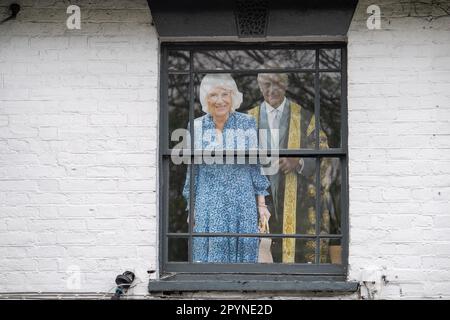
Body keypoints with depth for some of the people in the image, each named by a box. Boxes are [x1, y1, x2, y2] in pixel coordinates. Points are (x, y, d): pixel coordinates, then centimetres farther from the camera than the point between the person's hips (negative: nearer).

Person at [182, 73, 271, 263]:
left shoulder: (247, 124, -1)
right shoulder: (197, 127, 2)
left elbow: (256, 166, 3)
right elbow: (192, 171, 8)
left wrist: (261, 204, 1)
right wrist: (192, 207, 7)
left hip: (242, 204, -1)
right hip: (208, 205, 1)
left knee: (242, 252, 3)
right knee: (209, 255, 2)